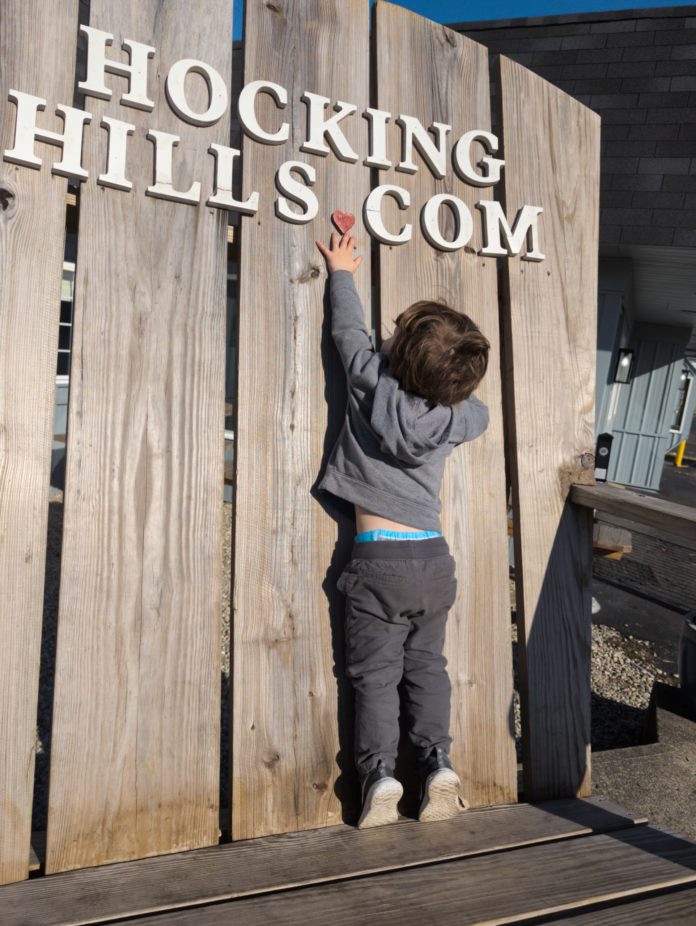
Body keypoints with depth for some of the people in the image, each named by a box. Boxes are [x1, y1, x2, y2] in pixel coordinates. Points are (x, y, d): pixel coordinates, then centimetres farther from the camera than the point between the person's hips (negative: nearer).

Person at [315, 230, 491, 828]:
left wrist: (342, 272, 22)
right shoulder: (459, 416, -2)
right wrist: (450, 374, 28)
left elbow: (349, 332, 8)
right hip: (435, 558, 3)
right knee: (428, 666, 17)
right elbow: (478, 409, 23)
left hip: (380, 560, -3)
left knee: (376, 673, 7)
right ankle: (439, 765, 13)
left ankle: (380, 774, 1)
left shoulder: (373, 382, -10)